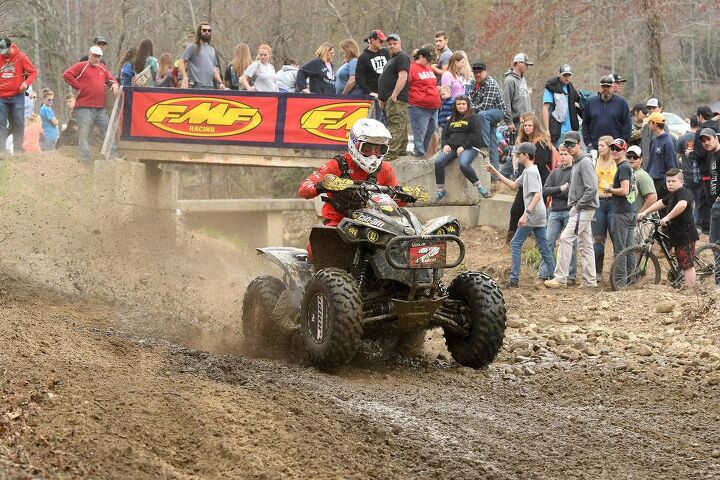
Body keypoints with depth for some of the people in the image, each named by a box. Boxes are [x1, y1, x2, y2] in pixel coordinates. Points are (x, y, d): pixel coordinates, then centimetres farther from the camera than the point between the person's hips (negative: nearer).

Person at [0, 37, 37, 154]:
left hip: (17, 96, -1)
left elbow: (33, 72, 1)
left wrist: (26, 83, -16)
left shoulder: (21, 57, -4)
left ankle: (18, 152, 4)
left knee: (18, 123, -1)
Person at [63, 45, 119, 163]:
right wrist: (78, 86, -11)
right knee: (84, 134, -5)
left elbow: (110, 78, 29)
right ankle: (85, 159, -4)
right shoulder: (81, 66, 0)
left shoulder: (103, 68, 18)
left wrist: (114, 83, 5)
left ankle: (113, 156, 12)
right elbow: (67, 75, -10)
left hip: (100, 108, 6)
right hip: (84, 108, -6)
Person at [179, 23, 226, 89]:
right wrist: (185, 78, -20)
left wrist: (220, 82, 11)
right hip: (196, 86, -6)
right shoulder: (192, 47, 3)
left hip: (210, 86, 6)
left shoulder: (212, 50, 22)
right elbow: (181, 62, -6)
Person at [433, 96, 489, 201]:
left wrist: (463, 146, -15)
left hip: (468, 147, -5)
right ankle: (440, 190, -17)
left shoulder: (472, 118, 6)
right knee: (438, 162, -23)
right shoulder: (452, 119, 25)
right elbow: (445, 133, 23)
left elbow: (475, 135, -5)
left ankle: (479, 187, -23)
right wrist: (445, 144, 2)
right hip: (451, 147, 5)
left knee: (463, 164, -36)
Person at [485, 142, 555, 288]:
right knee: (544, 247, 9)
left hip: (533, 214, -10)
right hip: (540, 215, 10)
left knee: (516, 244, -4)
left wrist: (526, 214, -29)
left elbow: (537, 195, -23)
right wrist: (495, 172, 24)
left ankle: (514, 280, -6)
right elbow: (513, 185, 28)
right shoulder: (527, 171, 18)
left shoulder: (531, 171, -13)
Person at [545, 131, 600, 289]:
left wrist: (578, 205, -16)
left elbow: (592, 188, -22)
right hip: (579, 210, 10)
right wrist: (574, 205, 13)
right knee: (585, 245, 10)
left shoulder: (585, 162, -14)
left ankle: (561, 278, -16)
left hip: (583, 210, -10)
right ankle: (590, 280, 12)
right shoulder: (576, 163, 17)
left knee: (565, 239, -15)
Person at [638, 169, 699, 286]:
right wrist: (645, 213, 27)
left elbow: (682, 204, -36)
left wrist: (667, 217, -35)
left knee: (687, 265, -10)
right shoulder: (672, 195, 17)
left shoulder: (683, 192, -15)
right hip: (678, 235, 10)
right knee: (684, 265, 14)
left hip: (685, 235, -10)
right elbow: (661, 203, 32)